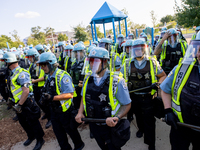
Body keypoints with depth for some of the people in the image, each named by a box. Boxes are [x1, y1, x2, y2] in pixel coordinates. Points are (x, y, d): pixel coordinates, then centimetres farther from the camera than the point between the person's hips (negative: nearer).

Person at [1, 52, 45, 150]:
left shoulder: (22, 73, -22)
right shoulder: (13, 73, 7)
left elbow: (26, 91, -27)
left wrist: (19, 105, -21)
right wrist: (12, 100, 17)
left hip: (26, 104, -9)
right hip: (18, 103, 9)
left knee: (33, 123, 7)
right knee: (23, 122, 23)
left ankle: (40, 140, 26)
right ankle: (31, 137, 45)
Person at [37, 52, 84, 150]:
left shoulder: (62, 76, -24)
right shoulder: (49, 76, 4)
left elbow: (69, 94, -29)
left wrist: (52, 97, -34)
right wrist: (44, 98, -5)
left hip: (64, 111, -7)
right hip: (54, 110, 8)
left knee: (70, 130, 15)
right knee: (58, 132, 20)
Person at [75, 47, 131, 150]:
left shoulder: (116, 81, -21)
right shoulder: (88, 78, -7)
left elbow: (127, 104, -12)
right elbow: (84, 97, 9)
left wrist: (117, 117, -29)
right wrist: (80, 112, -6)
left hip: (110, 126, -4)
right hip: (93, 125, 4)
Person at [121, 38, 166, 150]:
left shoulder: (152, 62, -5)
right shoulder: (128, 63, -1)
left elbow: (163, 76, 4)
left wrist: (158, 84, -14)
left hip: (148, 97, -2)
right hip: (134, 96, 3)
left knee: (149, 122, 6)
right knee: (138, 115, 26)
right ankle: (141, 128, 57)